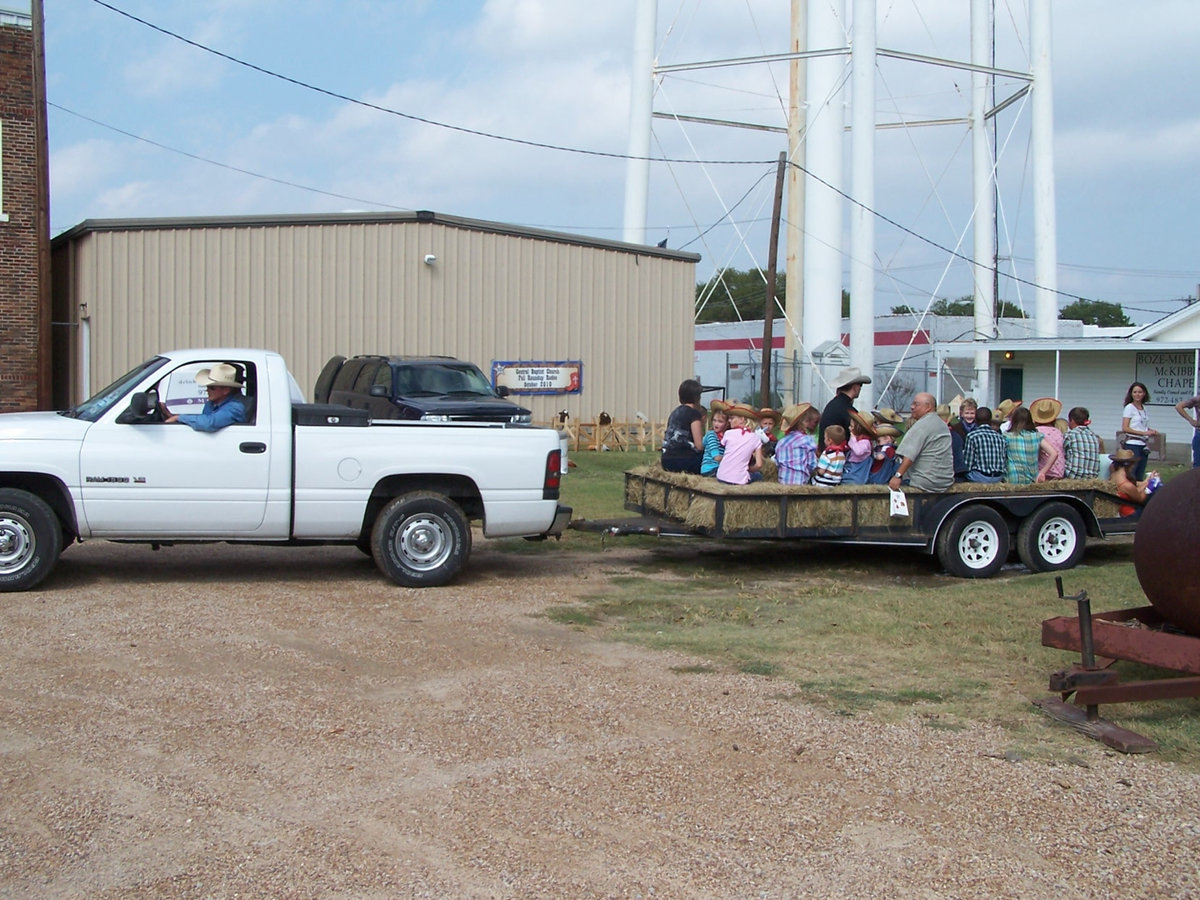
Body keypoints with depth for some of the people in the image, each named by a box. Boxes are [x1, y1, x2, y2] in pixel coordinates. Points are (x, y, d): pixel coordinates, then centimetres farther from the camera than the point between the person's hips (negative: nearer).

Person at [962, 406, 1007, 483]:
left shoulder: (972, 436, -5)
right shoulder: (1001, 437, 8)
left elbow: (967, 464, -6)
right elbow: (1005, 459, 10)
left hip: (979, 478, -5)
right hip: (999, 478, 5)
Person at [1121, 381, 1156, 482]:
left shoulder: (1144, 408, 13)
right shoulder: (1129, 408, -6)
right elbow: (1125, 428, -13)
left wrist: (1151, 431, 3)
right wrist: (1143, 433, -17)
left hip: (1143, 445, 7)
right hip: (1132, 444, -7)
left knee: (1139, 476, 8)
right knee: (1130, 475, -9)